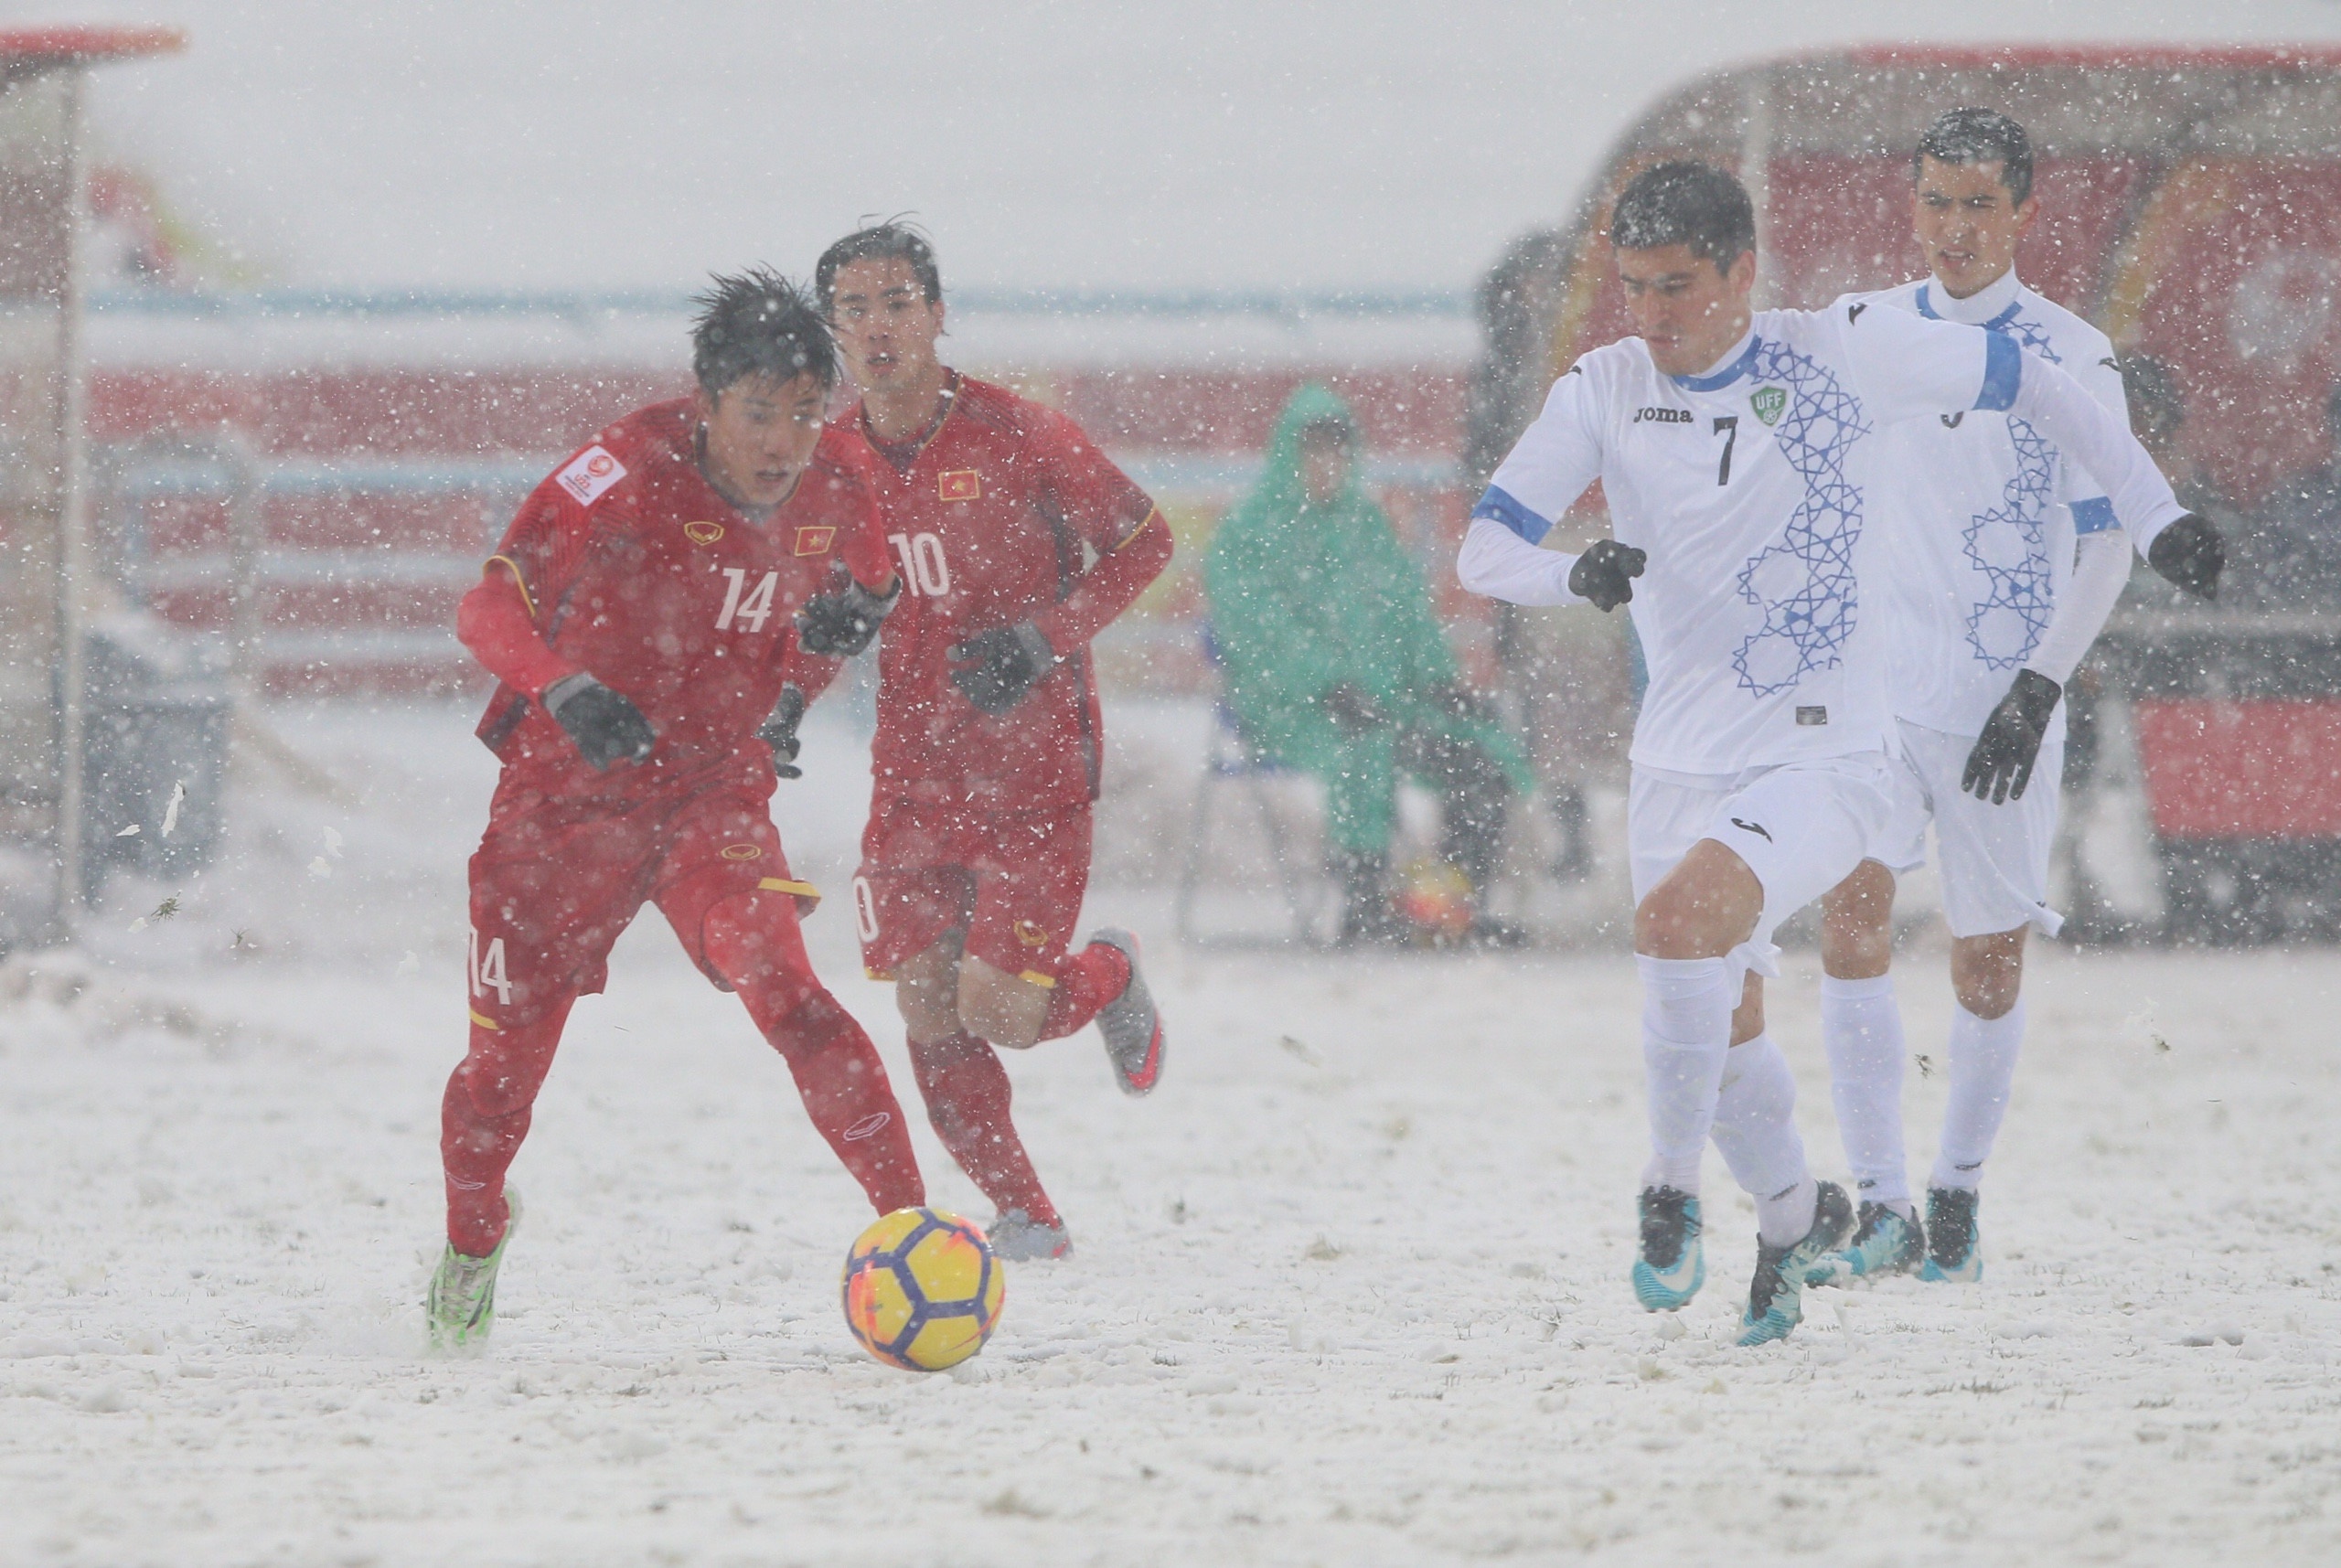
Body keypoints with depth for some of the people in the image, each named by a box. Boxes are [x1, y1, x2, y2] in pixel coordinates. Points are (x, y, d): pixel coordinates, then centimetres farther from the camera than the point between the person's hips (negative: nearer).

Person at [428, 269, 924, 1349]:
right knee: (510, 1049, 7)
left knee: (780, 986, -25)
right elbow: (491, 606, -30)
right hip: (569, 789, -2)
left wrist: (797, 688, -6)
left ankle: (906, 1217, -23)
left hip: (717, 792, 2)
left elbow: (866, 589, 15)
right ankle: (473, 1232, 38)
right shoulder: (631, 473, -24)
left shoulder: (836, 486, -8)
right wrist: (568, 692, -49)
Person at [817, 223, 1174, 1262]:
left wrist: (1041, 637, -16)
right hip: (913, 773, 4)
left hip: (1034, 770, -4)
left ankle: (1107, 980, 23)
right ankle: (1023, 1217, 15)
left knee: (995, 1010, -12)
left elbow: (1143, 542, -4)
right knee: (929, 1012, -2)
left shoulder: (1015, 437, -12)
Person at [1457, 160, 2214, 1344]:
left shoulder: (1844, 353, -8)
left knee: (1677, 917, -29)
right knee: (1727, 1033, 14)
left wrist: (2154, 512, 5)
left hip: (1828, 766, -4)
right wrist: (1573, 575, -27)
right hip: (1681, 768, 4)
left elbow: (2022, 382, 5)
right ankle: (1797, 1215, 42)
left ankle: (1673, 1184, -12)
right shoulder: (1605, 391, -2)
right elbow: (1483, 548, -5)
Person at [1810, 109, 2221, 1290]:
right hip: (1876, 693, 2)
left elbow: (2107, 547, -4)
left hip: (2003, 708, -2)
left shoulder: (2073, 361, -4)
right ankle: (1880, 1210, -17)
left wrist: (2040, 686, -13)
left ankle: (1958, 1195, 27)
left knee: (1987, 969, 4)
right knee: (1852, 913, -17)